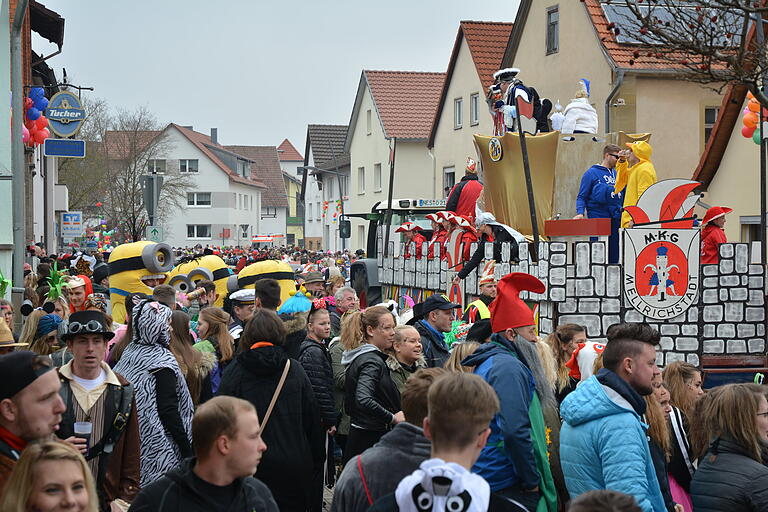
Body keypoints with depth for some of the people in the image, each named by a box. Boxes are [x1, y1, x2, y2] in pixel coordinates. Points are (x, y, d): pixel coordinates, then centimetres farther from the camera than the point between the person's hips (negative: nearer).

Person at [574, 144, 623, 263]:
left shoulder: (616, 173, 16)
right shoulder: (592, 173, -2)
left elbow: (622, 193, 21)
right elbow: (582, 196, -3)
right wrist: (580, 212, -18)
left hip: (615, 217, 6)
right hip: (598, 217, -6)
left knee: (614, 253, 7)